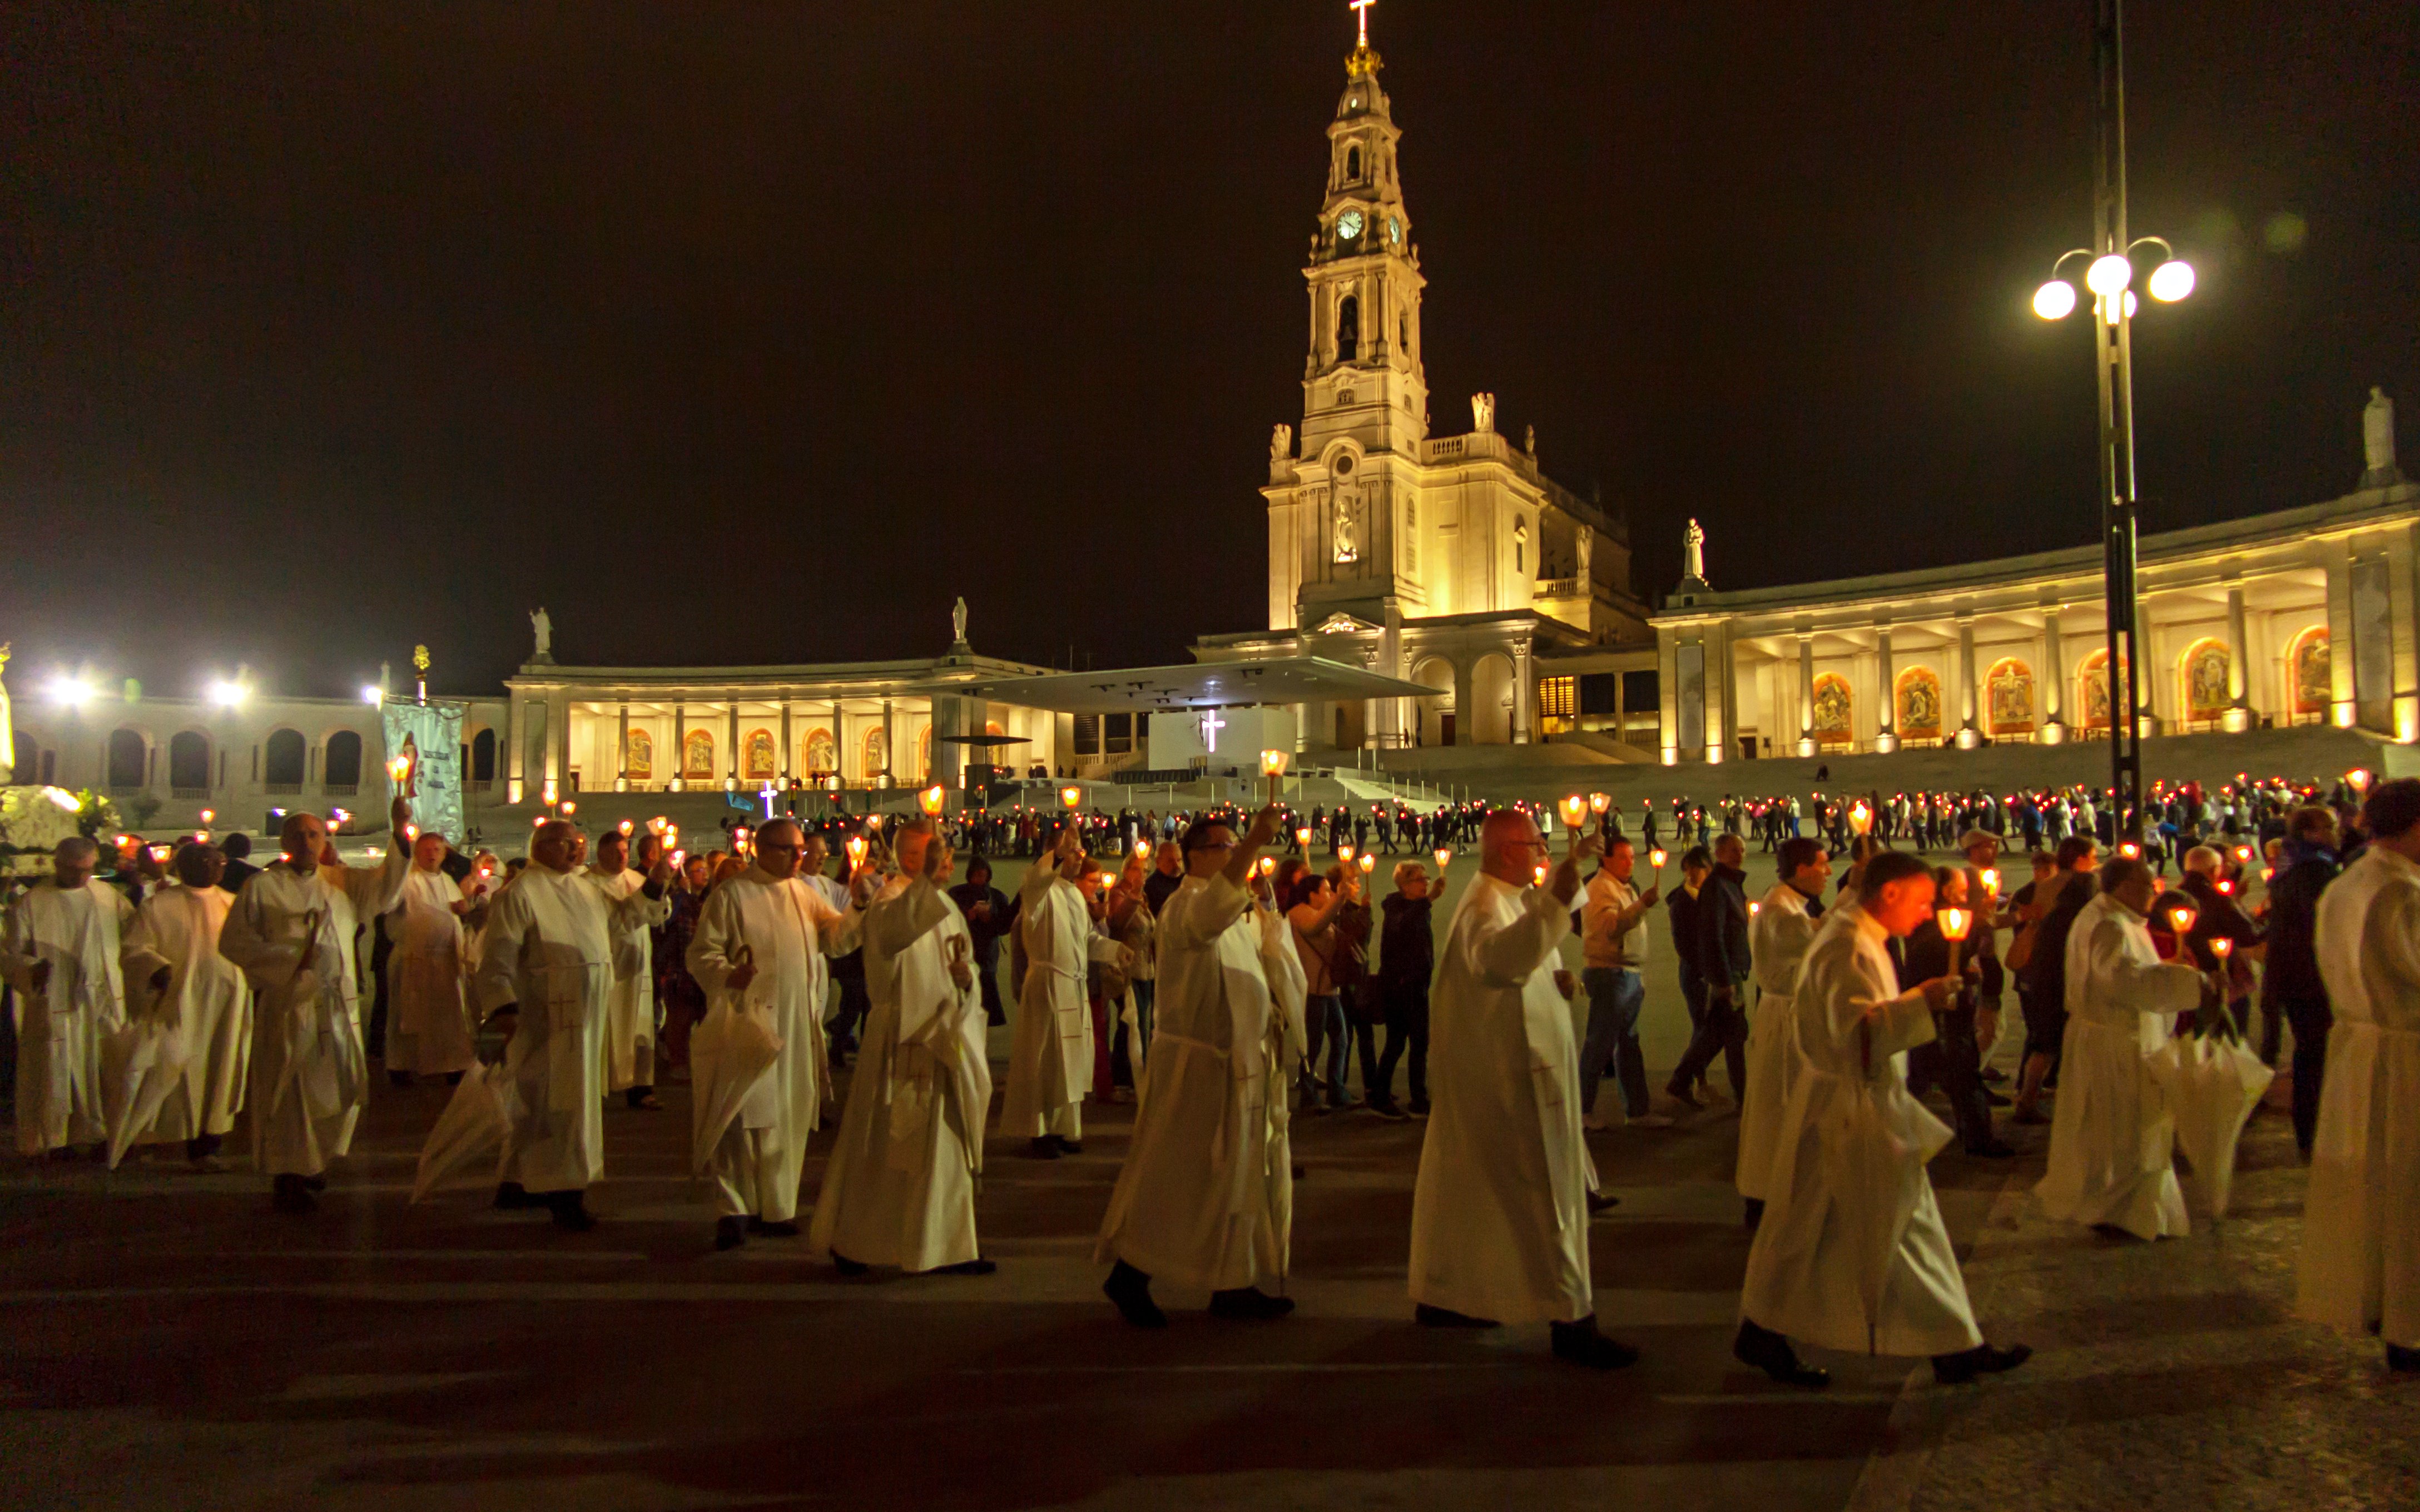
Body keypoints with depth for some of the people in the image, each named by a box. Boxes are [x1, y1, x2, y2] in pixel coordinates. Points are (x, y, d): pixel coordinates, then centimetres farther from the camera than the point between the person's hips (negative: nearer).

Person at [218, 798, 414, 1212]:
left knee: (342, 1086, 9)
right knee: (289, 1090, -1)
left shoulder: (342, 881, 12)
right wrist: (290, 958, -12)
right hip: (287, 1003, -4)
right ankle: (287, 1177, 9)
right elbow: (233, 942, -2)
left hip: (338, 1003, 4)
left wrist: (400, 833, -15)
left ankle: (314, 1159, 29)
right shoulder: (263, 886, 1)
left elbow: (385, 885, -2)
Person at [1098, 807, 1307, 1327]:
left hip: (1243, 1064, 9)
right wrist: (1256, 842, -47)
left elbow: (1271, 966, 17)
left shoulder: (1239, 910, 16)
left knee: (1243, 1173, 11)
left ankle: (1233, 1285, 20)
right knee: (1176, 1174, -3)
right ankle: (1129, 1275, 11)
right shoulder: (1186, 905, -13)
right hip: (1198, 1065, -9)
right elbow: (1211, 915, -39)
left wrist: (1264, 908, 2)